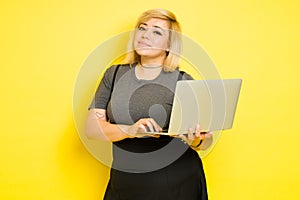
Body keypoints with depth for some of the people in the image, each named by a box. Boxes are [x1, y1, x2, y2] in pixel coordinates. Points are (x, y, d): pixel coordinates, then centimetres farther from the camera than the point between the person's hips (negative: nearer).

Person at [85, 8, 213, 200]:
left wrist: (197, 142, -25)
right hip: (124, 184, 3)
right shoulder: (115, 74, 1)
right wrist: (130, 130, -24)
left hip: (176, 184, -2)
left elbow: (207, 139, -1)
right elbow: (91, 128, -6)